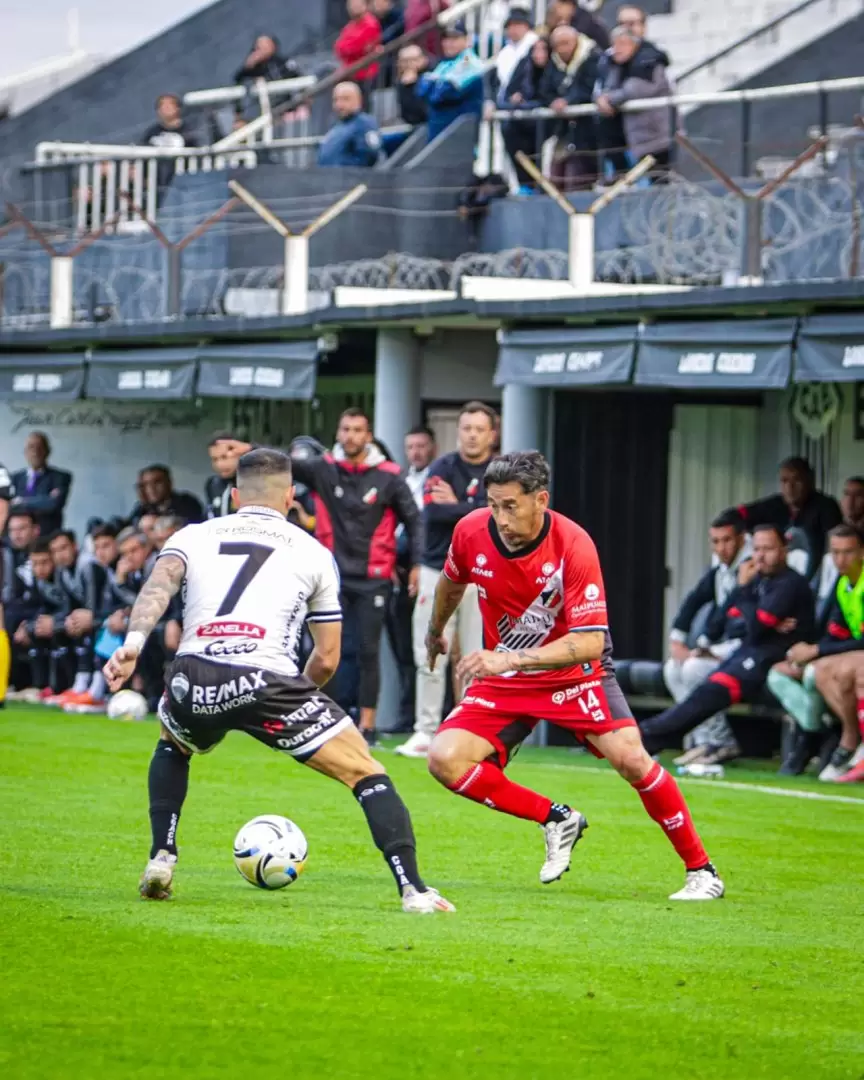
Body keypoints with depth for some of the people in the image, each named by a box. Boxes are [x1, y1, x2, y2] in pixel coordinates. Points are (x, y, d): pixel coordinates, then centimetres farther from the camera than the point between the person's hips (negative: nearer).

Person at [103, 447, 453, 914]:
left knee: (172, 748, 39)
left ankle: (161, 859, 24)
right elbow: (326, 657, 19)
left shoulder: (192, 536, 23)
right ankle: (412, 889, -7)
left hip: (192, 682, 3)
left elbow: (160, 583, -1)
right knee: (366, 774, 9)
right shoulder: (313, 553, 21)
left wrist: (133, 642, -14)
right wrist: (295, 698, 36)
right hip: (267, 679, -2)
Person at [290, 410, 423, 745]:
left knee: (368, 652, 1)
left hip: (373, 578, -1)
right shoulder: (323, 469, -1)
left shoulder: (388, 476, -3)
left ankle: (367, 727, 8)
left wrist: (417, 564, -4)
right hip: (332, 574, 1)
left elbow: (413, 520, 3)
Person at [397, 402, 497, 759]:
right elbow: (433, 513, -13)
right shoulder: (443, 468, 2)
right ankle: (425, 733, 6)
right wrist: (478, 512, -11)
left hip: (481, 578, 0)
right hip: (438, 572, 1)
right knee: (430, 659, 1)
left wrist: (458, 506, -8)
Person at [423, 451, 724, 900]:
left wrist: (511, 658, -39)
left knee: (631, 760, -20)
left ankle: (700, 870, -2)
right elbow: (451, 583, 12)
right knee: (445, 758, -18)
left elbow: (590, 643, -29)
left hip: (574, 673, -4)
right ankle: (556, 820, -1)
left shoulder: (573, 546, -26)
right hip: (504, 678, 4)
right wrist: (435, 633, 30)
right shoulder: (471, 532, -14)